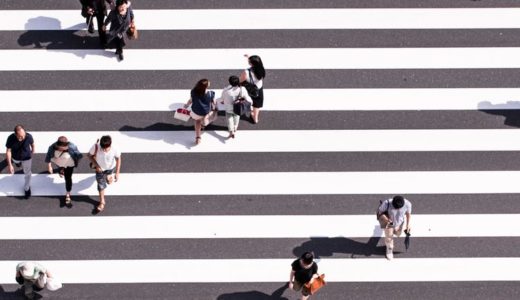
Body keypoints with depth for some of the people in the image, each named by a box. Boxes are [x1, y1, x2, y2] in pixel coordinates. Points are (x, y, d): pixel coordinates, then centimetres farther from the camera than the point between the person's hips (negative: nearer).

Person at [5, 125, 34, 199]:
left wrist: (33, 150, 9)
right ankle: (18, 164, 75)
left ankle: (27, 188, 44)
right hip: (15, 158, 1)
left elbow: (32, 143, -12)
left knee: (28, 174, 16)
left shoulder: (28, 136, -37)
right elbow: (8, 151, -26)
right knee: (18, 164, 36)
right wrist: (9, 165, -26)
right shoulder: (11, 138, -39)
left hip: (27, 158, -1)